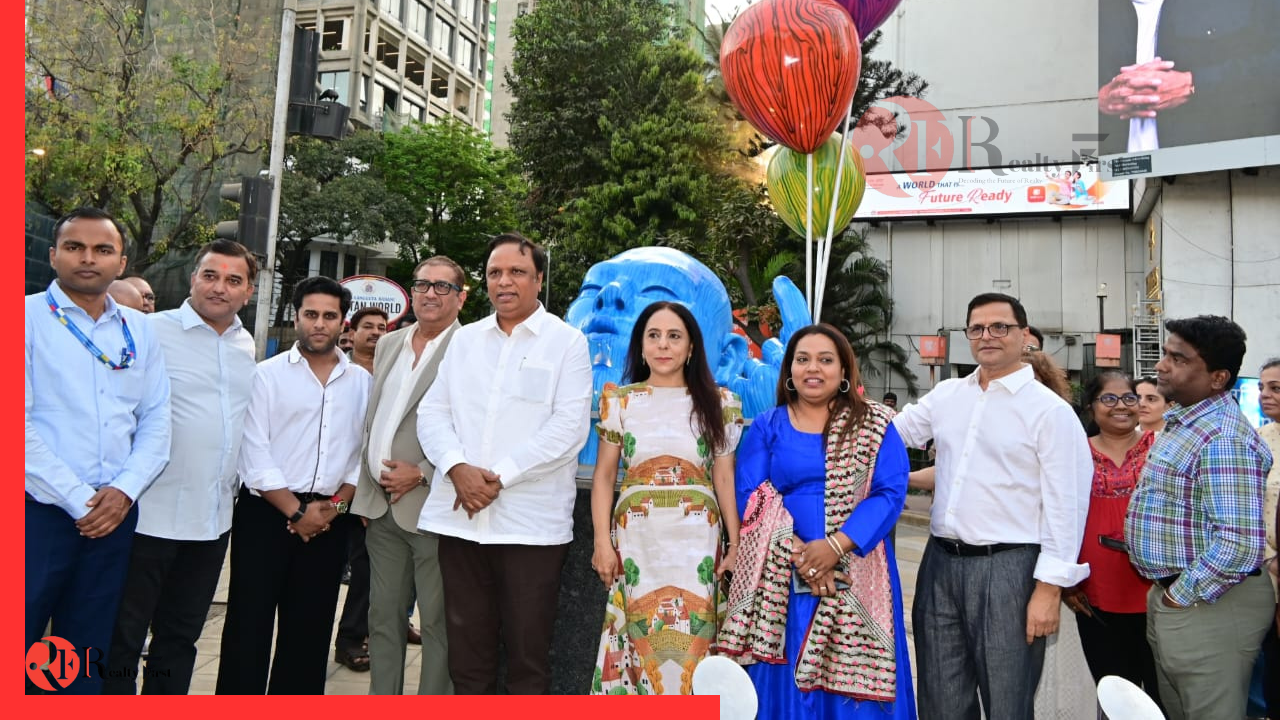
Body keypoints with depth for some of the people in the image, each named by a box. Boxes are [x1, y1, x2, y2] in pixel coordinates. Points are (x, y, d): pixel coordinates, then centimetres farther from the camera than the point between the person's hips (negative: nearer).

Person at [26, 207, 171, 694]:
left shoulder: (139, 331, 10)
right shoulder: (29, 317, -3)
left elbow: (156, 421, 9)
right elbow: (18, 423, -11)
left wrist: (124, 490, -6)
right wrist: (78, 500, -12)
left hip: (114, 512, 4)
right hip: (38, 510, -4)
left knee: (87, 654, 14)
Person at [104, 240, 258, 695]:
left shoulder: (247, 346, 9)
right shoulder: (152, 331, -8)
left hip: (214, 519, 6)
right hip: (149, 515, -5)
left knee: (180, 639, 18)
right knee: (122, 640, 5)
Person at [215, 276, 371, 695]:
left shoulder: (361, 381, 9)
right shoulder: (268, 374, 0)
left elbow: (365, 451, 6)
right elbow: (255, 454, -7)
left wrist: (335, 506, -6)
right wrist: (296, 512, -11)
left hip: (329, 519, 3)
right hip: (266, 513, -2)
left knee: (309, 629, 10)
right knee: (249, 625, 2)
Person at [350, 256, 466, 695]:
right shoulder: (388, 345, 15)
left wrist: (422, 474, -14)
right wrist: (367, 489, 16)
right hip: (381, 505, 7)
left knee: (438, 621, 3)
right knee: (383, 617, 15)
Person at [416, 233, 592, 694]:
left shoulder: (566, 342, 0)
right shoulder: (464, 340, 13)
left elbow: (568, 428, -10)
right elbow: (432, 412, 8)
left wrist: (500, 477, -15)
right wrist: (457, 468, -11)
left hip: (532, 521, -4)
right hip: (460, 516, 4)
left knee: (527, 655, 7)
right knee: (466, 652, 13)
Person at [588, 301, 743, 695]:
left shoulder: (718, 403, 7)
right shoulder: (620, 400, 7)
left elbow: (724, 479, 6)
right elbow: (604, 475, 6)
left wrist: (735, 543, -2)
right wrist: (602, 541, -4)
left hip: (697, 539, 0)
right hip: (637, 536, 0)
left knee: (690, 642, -1)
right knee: (645, 641, 1)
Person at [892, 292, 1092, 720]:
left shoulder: (1051, 410, -7)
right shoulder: (946, 394, 9)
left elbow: (1065, 505, -10)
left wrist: (1049, 587, -14)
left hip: (1007, 568, -5)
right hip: (940, 561, 5)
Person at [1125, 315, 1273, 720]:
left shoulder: (1224, 439, -23)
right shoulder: (1182, 421, 10)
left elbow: (1239, 543, -29)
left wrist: (1183, 596, -18)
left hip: (1209, 607, -10)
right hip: (1169, 597, 10)